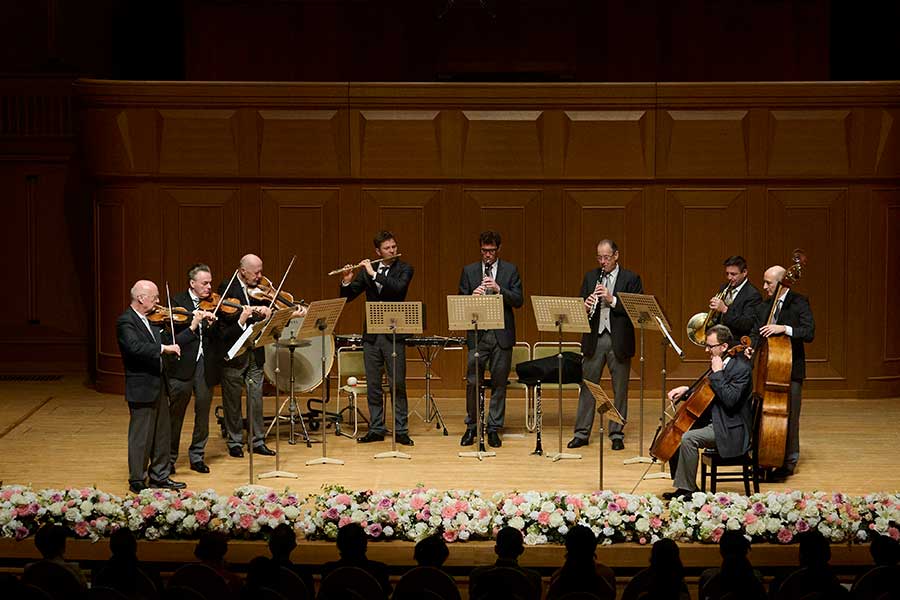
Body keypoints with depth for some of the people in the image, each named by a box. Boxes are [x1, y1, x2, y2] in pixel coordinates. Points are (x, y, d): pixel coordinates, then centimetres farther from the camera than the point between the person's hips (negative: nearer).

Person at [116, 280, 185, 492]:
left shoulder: (150, 320, 12)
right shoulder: (126, 321, -16)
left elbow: (164, 340, 17)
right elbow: (135, 347, -31)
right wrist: (163, 348, -31)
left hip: (158, 385, 9)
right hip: (141, 388, -9)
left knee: (162, 434, 15)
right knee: (141, 437, -1)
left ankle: (159, 476, 25)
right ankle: (137, 481, 8)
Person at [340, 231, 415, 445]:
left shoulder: (404, 269, 1)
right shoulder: (366, 271, 9)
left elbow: (399, 287, -20)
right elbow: (347, 297, 9)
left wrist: (374, 274, -20)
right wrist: (347, 282, -11)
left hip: (394, 334, -3)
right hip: (371, 335, 4)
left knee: (398, 384, -3)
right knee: (373, 385, 7)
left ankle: (401, 430, 1)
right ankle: (376, 429, 14)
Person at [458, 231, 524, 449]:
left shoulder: (510, 270, 6)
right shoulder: (469, 271, 8)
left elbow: (518, 300, -2)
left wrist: (498, 289, -17)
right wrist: (473, 296, -16)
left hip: (502, 334, 0)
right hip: (477, 334, 0)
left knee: (499, 383, 3)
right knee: (473, 382, -2)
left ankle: (494, 428, 10)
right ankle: (471, 427, 11)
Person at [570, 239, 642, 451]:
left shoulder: (630, 279, 0)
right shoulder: (590, 277, 11)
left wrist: (612, 300, -19)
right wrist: (586, 307, -13)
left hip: (619, 340, -3)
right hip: (594, 339, 3)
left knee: (620, 389, 4)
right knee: (587, 386, 4)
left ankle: (617, 434, 12)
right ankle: (581, 433, 10)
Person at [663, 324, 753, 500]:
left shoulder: (741, 368, -17)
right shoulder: (718, 364, 12)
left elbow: (730, 399, -28)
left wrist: (717, 373, -24)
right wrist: (686, 390, 6)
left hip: (731, 430, -10)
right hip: (713, 421, 10)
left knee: (688, 438, -27)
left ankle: (687, 490, -18)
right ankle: (681, 486, 9)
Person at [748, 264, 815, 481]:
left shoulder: (799, 303, -5)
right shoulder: (763, 307, 12)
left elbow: (809, 333, -15)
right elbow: (755, 334, 11)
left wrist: (784, 328, -27)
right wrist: (751, 348, -10)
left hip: (791, 368, -6)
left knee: (788, 416, -5)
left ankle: (789, 461, 3)